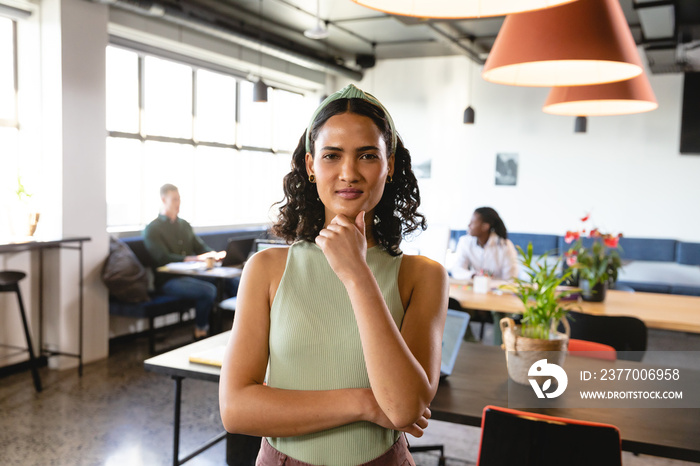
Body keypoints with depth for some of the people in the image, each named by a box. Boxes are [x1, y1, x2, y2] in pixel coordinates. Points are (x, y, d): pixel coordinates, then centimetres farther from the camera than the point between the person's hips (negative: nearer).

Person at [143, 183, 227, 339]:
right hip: (168, 280, -6)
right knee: (208, 290, -32)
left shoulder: (184, 225, 22)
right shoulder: (152, 229, -1)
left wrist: (214, 254, -7)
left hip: (191, 273, 6)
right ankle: (200, 330, -12)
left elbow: (201, 247, 18)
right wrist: (193, 259, -27)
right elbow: (164, 259, -14)